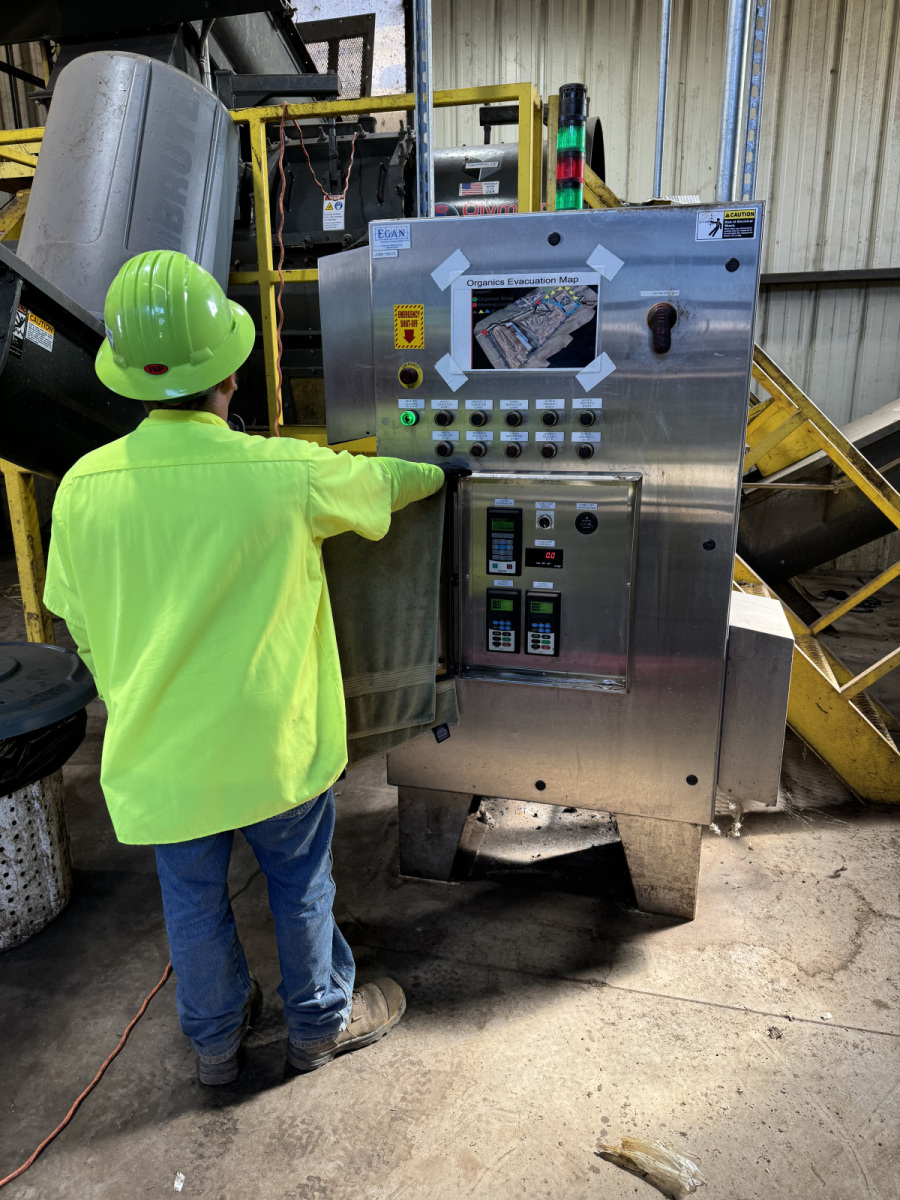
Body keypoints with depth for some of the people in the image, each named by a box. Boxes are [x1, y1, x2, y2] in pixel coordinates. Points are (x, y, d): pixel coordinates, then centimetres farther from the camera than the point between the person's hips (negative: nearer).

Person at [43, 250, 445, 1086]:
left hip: (159, 755, 3)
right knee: (301, 886, 22)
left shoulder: (83, 488, -12)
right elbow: (381, 482, -1)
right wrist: (440, 472, 22)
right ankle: (321, 1022, 46)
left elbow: (83, 633, 0)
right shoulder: (288, 474, -21)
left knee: (193, 900, 24)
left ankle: (215, 1039, 48)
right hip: (272, 744, -2)